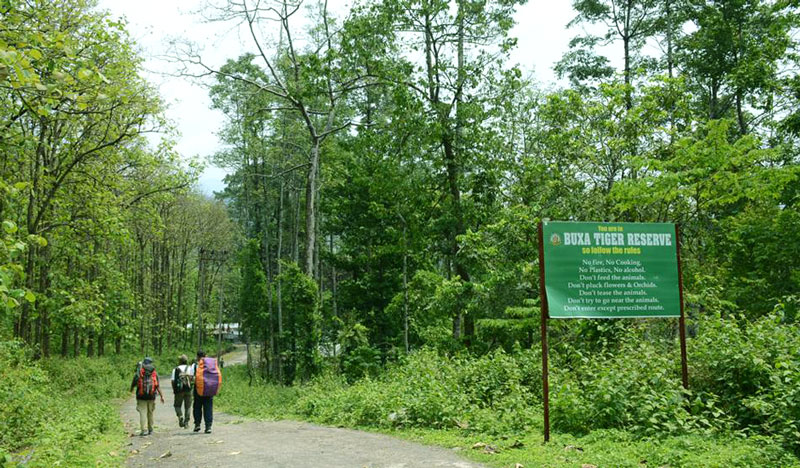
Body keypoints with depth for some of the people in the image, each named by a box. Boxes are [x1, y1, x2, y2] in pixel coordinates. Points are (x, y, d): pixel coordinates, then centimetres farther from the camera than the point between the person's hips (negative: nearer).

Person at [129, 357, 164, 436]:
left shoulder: (138, 374, -3)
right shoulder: (154, 374, 2)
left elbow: (133, 384, 7)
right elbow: (158, 386, -2)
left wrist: (131, 389, 30)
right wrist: (162, 396, 2)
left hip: (141, 397, -2)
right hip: (151, 397, 2)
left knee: (143, 413, -1)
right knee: (150, 413, 15)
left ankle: (143, 431, -8)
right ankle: (150, 430, 23)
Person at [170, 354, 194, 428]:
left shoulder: (175, 369, 7)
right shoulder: (190, 368, 9)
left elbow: (172, 380, -4)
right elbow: (193, 379, -5)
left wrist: (174, 389, 8)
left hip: (179, 390, -1)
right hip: (188, 389, 1)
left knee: (177, 405, 14)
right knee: (187, 407, 9)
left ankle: (180, 416, -11)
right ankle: (186, 422, 4)